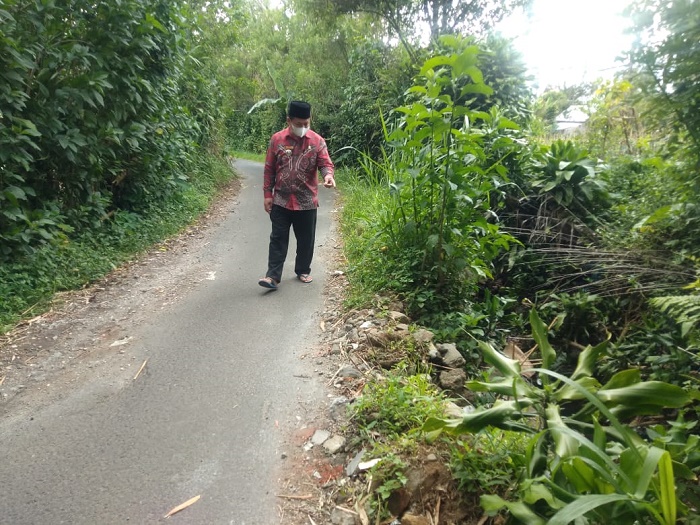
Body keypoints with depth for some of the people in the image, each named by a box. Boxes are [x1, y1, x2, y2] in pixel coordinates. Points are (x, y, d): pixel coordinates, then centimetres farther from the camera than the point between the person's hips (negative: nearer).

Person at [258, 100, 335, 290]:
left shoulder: (317, 141, -2)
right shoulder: (277, 139, 0)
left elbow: (325, 163, -7)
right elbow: (269, 169, 3)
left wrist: (328, 175, -31)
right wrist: (267, 194, 0)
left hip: (307, 201, 0)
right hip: (281, 200, 0)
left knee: (306, 239, 10)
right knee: (278, 239, 2)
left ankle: (303, 271, 28)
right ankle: (273, 275, 6)